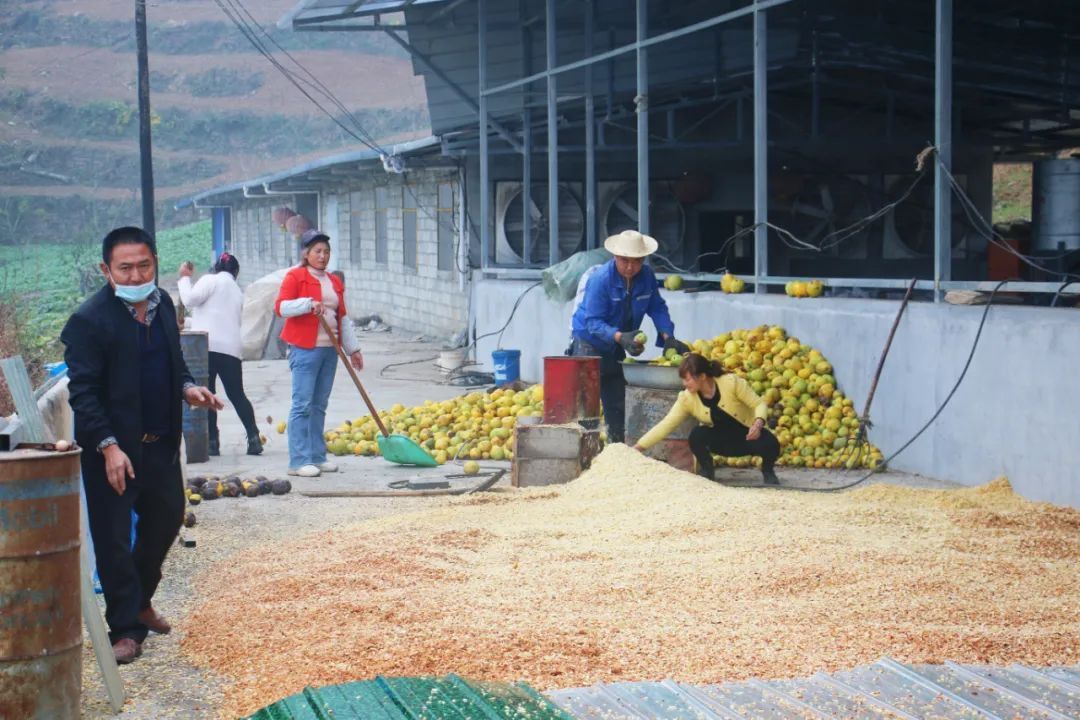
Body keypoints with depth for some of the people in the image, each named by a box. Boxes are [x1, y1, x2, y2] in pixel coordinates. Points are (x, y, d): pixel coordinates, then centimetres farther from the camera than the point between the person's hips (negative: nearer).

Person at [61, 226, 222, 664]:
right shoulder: (89, 320, -17)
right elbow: (82, 392, -18)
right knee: (113, 540, 0)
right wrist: (108, 446, -23)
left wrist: (188, 388, -2)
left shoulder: (162, 303, 5)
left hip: (161, 443, 7)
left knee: (165, 519, 19)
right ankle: (127, 628, 11)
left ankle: (140, 601, 39)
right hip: (112, 450, -7)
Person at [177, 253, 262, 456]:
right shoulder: (238, 291, 23)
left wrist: (184, 278, 7)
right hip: (231, 348, 5)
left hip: (206, 346, -5)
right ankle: (254, 438, 3)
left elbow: (190, 299, -10)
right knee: (237, 395, 11)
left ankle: (212, 442, -4)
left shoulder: (210, 280, 2)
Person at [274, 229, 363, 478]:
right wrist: (308, 303, -22)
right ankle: (299, 461, -8)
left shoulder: (334, 282, 19)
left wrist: (353, 348, 20)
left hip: (329, 350, 7)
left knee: (320, 405, 10)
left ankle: (317, 457, 15)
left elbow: (343, 318, 23)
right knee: (302, 404, -8)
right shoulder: (295, 276, 0)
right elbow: (280, 306, -11)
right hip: (305, 348, -7)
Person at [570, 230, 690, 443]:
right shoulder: (601, 279, -25)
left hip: (616, 347, 6)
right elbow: (593, 322, -27)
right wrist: (620, 337, -42)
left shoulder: (646, 276, -8)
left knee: (617, 405, 13)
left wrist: (667, 337, -17)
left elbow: (657, 308, -1)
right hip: (590, 343, -6)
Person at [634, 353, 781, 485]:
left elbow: (759, 404, -16)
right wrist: (638, 447, -24)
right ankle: (706, 471, 0)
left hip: (748, 435, -2)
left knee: (770, 444, -33)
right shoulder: (686, 398, -15)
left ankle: (767, 470, 3)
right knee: (696, 435, -29)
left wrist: (758, 423, -36)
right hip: (722, 441, 2)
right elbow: (665, 425, -17)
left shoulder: (731, 382, -23)